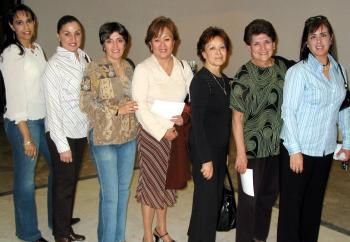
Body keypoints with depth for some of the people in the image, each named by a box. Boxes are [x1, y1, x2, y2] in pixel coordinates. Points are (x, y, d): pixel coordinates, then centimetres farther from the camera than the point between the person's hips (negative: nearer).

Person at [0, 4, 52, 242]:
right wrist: (27, 137, -17)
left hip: (45, 118, 8)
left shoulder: (37, 48, 7)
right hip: (23, 122, -8)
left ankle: (56, 219, 39)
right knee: (26, 178, 5)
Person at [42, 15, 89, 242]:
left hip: (81, 131, 6)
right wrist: (62, 145, -14)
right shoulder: (54, 66, -15)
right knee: (64, 185, 7)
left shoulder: (84, 57, 2)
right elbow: (53, 108, -15)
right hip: (62, 134, -6)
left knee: (72, 181, 17)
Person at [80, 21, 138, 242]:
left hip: (129, 137, 6)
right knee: (110, 194, -4)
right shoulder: (94, 69, -8)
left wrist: (134, 108, 2)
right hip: (104, 138, -5)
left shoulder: (129, 67, 9)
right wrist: (117, 110, -19)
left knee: (124, 189, 14)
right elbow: (86, 103, -13)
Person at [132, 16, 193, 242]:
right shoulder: (143, 69, -9)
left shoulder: (184, 67, 2)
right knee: (152, 183, 5)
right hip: (152, 133, -3)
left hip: (176, 133, 4)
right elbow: (140, 108, -13)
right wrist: (162, 132, -14)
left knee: (167, 183, 15)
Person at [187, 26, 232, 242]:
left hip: (220, 149, 8)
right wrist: (205, 159, -19)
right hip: (205, 151, -8)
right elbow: (197, 122, -18)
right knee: (206, 201, 1)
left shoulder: (224, 80, 9)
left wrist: (225, 152, 14)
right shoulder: (201, 80, -15)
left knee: (216, 199, 16)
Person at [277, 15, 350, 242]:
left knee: (315, 201, 17)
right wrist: (295, 150, -16)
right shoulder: (298, 71, -12)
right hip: (299, 149, -5)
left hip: (325, 149, 5)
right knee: (292, 202, 5)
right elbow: (288, 112, -14)